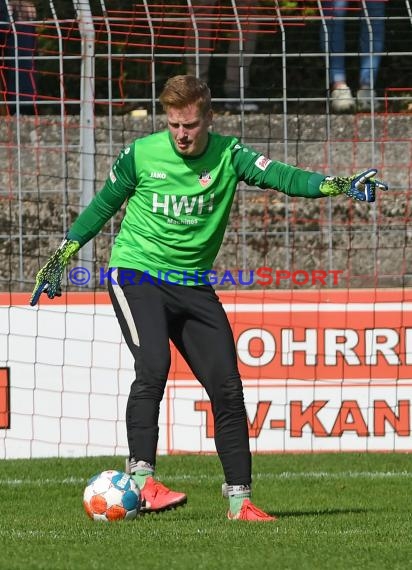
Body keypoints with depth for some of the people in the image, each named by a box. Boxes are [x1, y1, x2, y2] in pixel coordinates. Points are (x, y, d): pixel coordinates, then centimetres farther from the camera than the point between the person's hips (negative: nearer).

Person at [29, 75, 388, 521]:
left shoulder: (227, 155, -3)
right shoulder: (140, 155, -6)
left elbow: (280, 176, -18)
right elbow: (103, 205, 9)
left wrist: (335, 184, -34)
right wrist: (61, 256, 12)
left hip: (192, 284, 3)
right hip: (136, 274, -3)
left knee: (227, 387, -3)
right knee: (154, 366, -26)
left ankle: (240, 499, 4)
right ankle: (142, 480, -26)